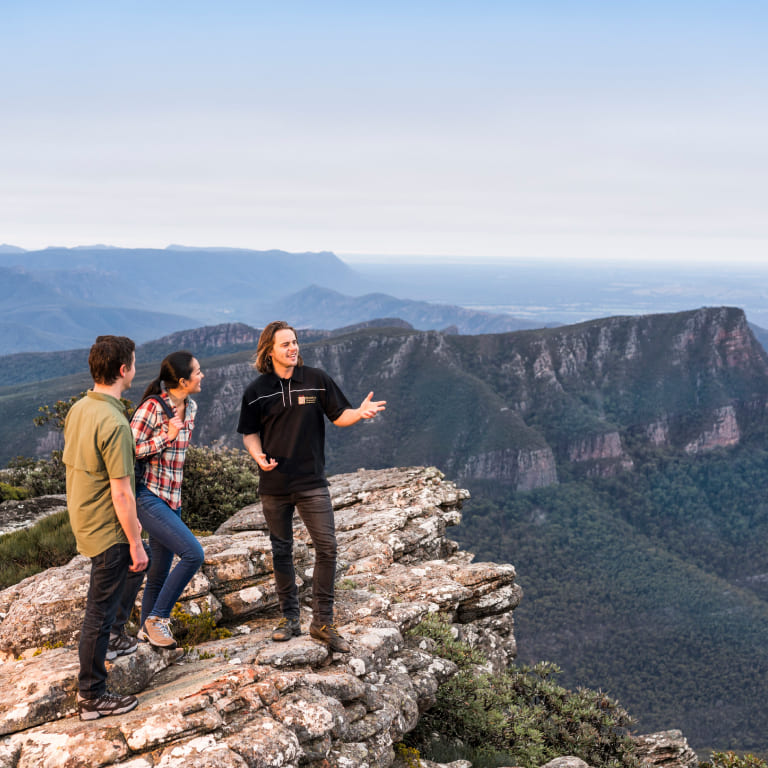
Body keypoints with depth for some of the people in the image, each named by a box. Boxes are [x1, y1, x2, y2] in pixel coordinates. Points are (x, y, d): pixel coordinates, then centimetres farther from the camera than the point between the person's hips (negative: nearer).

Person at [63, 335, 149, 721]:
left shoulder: (78, 409, 1)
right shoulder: (114, 423, -27)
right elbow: (121, 493, -25)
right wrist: (135, 542, -16)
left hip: (82, 517, 10)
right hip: (107, 529, -9)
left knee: (137, 566, 31)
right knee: (100, 608, 2)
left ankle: (109, 636, 42)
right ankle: (91, 696, 14)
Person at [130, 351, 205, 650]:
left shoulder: (190, 407, 7)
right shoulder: (152, 407, -17)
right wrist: (167, 436, -19)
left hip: (171, 498, 8)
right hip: (148, 496, -8)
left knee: (161, 569, 16)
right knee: (193, 553, -19)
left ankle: (147, 629, 33)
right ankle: (158, 617, -3)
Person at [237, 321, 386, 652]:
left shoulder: (317, 379, 0)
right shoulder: (257, 391, 1)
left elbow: (339, 416, 5)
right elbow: (249, 433, 8)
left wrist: (361, 412, -16)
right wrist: (258, 456, -13)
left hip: (312, 482, -1)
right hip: (274, 484, 1)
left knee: (326, 547, -7)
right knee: (282, 551, 10)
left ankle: (322, 621, 3)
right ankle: (290, 618, 24)